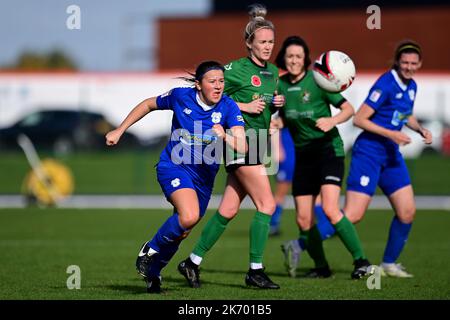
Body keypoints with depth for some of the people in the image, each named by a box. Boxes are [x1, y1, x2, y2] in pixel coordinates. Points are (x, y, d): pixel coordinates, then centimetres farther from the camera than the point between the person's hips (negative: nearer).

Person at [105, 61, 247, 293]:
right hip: (174, 167, -3)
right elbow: (148, 105, 6)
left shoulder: (228, 107, -12)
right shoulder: (180, 97, -12)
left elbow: (242, 146, -22)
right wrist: (119, 131, 7)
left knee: (181, 231, 12)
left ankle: (153, 271, 37)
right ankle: (151, 249, -4)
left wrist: (224, 136, -43)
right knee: (189, 216, -29)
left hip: (203, 176, 3)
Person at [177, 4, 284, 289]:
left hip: (257, 145, 8)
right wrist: (244, 106, -15)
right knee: (267, 204, -12)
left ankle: (193, 262, 16)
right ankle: (255, 270, -7)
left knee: (229, 210, 8)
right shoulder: (236, 69, -9)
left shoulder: (273, 72, 14)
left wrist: (277, 104, 4)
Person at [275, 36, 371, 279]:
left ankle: (361, 261, -12)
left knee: (330, 209, -21)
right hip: (303, 155, 5)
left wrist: (332, 120, -27)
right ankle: (321, 267, 20)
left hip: (328, 149, -5)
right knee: (303, 219, 1)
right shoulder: (280, 85, 3)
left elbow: (348, 109, -9)